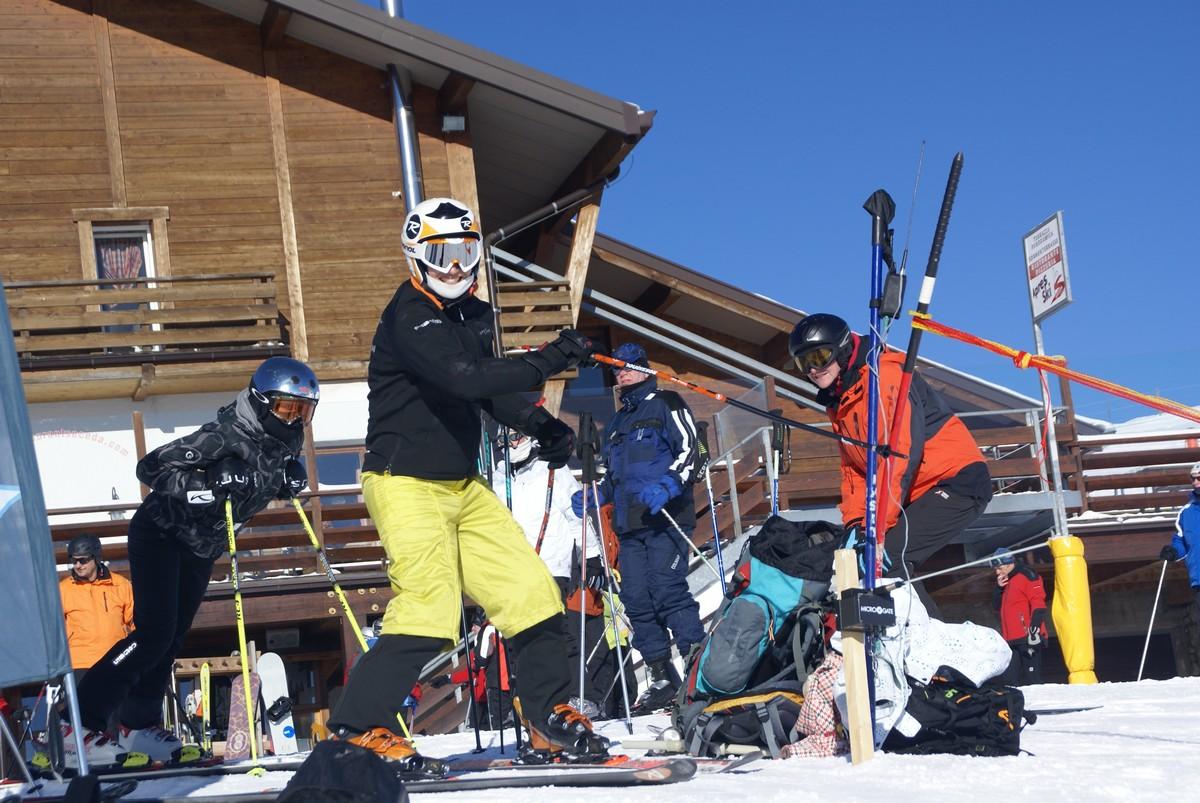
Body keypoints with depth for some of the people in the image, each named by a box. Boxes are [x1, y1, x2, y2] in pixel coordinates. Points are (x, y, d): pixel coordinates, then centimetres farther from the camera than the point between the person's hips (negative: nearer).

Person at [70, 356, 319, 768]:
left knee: (172, 638, 10)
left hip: (201, 548, 8)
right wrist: (207, 487, -37)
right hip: (160, 533, -8)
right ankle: (77, 722, -13)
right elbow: (151, 467, -25)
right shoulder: (225, 436, -27)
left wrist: (290, 480, -9)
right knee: (154, 633, -16)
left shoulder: (285, 444, -5)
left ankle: (137, 725, 21)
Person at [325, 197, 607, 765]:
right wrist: (550, 360, -29)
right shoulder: (409, 318, -16)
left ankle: (550, 724, 14)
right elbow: (464, 378, -30)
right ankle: (355, 730, -5)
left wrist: (539, 425, 4)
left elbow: (489, 392, 21)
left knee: (532, 595, 4)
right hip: (407, 485, -9)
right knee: (427, 613, -18)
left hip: (463, 486, 9)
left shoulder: (471, 314, 11)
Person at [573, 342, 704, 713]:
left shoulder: (665, 404, 5)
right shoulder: (616, 423, 27)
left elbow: (688, 449, -6)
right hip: (629, 524, 7)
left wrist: (666, 486, -21)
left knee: (667, 591, -18)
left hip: (666, 516, -7)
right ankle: (662, 679, 6)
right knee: (636, 599, 1)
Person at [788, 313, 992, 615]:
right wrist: (854, 523, 1)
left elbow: (901, 452, -22)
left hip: (957, 481, -10)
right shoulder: (838, 403, 17)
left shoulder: (884, 373, -14)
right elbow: (853, 469, 19)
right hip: (919, 495, 10)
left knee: (887, 555, -25)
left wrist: (877, 525, -24)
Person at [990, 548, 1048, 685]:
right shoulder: (1007, 582, 22)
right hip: (1012, 641, 9)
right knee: (1012, 681, 5)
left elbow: (1038, 605, -13)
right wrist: (999, 588, 9)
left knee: (1032, 680, -11)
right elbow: (999, 606, 24)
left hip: (1026, 638, -9)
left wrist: (1034, 630, -21)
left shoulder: (1026, 575, -4)